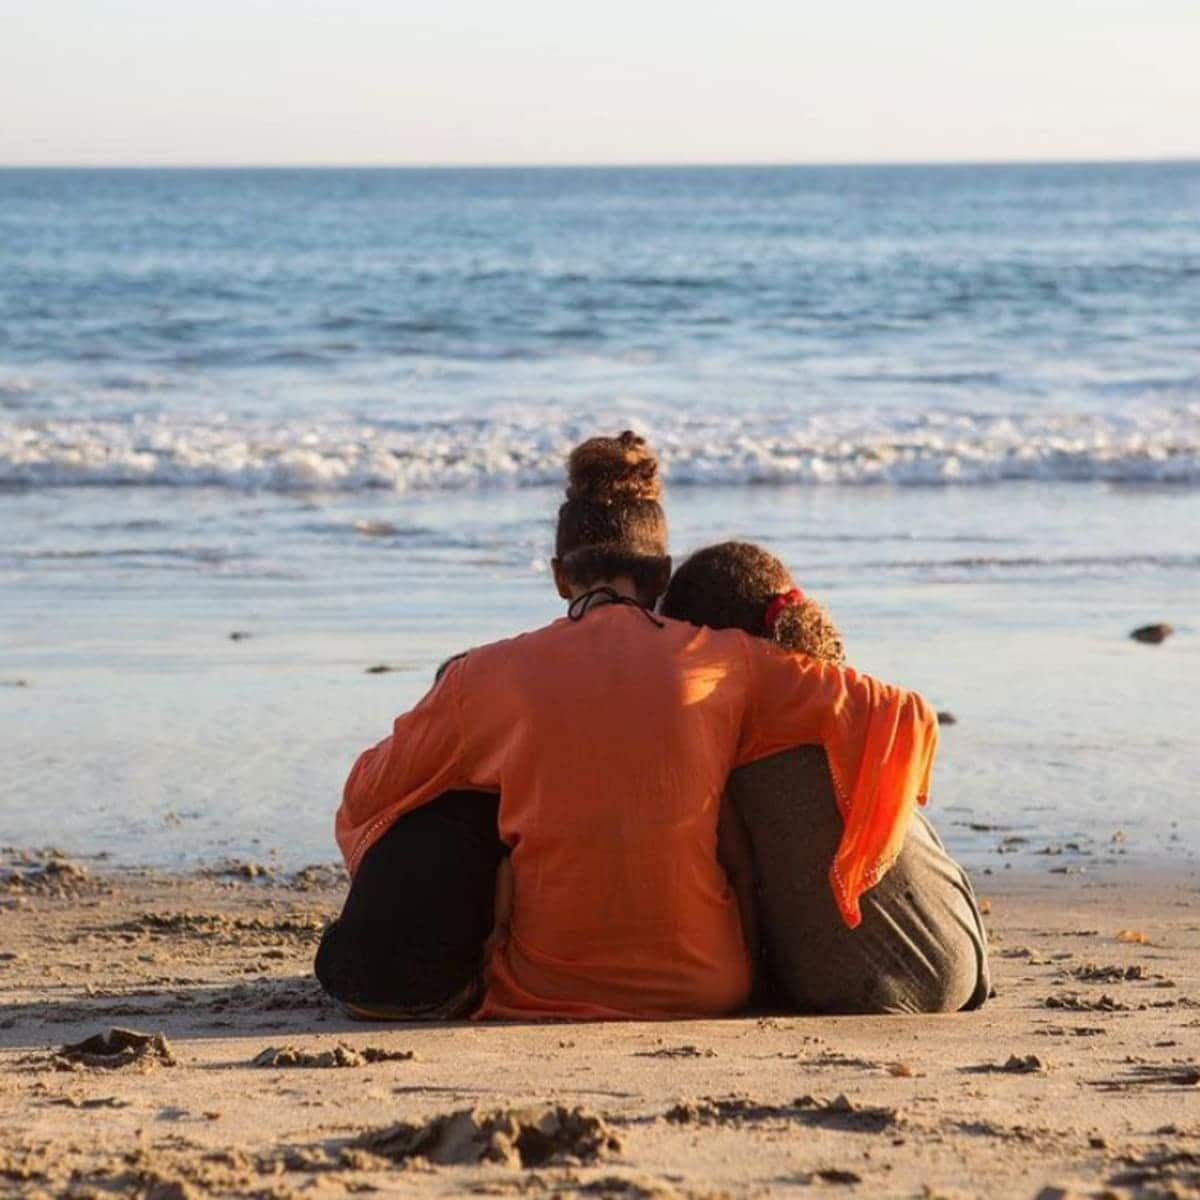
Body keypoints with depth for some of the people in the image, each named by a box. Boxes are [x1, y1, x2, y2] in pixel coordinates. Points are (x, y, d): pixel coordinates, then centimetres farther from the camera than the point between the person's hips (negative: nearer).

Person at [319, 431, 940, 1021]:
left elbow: (367, 794, 11)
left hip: (546, 991, 0)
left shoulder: (486, 676, -1)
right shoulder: (723, 660, -1)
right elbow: (903, 718, 1)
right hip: (704, 986, 0)